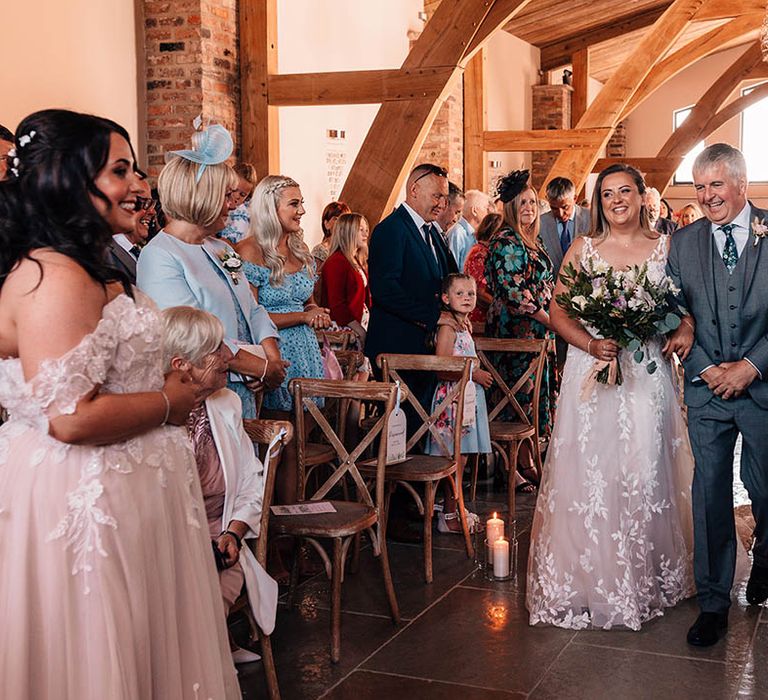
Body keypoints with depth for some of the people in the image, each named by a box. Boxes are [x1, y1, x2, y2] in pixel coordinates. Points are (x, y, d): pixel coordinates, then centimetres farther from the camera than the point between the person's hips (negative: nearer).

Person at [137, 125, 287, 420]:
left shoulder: (221, 249, 15)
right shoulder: (159, 257, -14)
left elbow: (252, 310, 15)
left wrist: (272, 356, -5)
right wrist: (261, 367, -18)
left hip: (245, 391, 8)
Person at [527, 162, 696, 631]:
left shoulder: (666, 247, 6)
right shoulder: (583, 250, 4)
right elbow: (559, 312, 2)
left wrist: (685, 328, -13)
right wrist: (592, 345, -14)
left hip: (648, 375, 1)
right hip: (592, 375, 0)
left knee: (646, 473, 3)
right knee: (588, 473, -1)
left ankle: (645, 580, 21)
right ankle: (591, 581, 12)